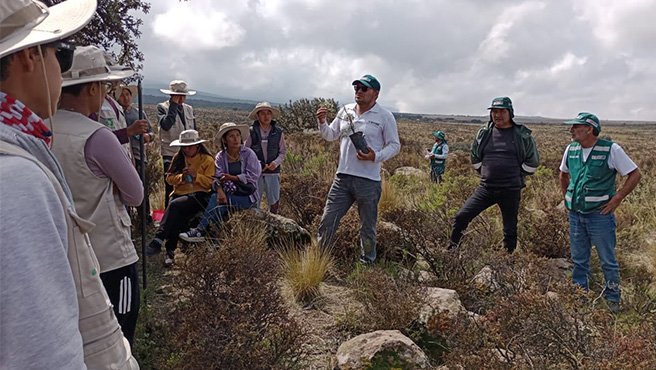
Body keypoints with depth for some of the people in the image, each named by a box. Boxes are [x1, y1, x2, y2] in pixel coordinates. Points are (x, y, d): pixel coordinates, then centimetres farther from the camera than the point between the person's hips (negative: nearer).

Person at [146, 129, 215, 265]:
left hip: (199, 195, -4)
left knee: (174, 205, -32)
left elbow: (211, 182, -1)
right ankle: (170, 251, -24)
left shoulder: (207, 160, 5)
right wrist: (181, 177, -7)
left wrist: (196, 175, -15)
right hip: (179, 193, 4)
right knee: (176, 216, -28)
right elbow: (169, 178, 13)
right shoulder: (178, 158, 17)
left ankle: (158, 240, -35)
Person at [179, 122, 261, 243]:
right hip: (231, 195, 3)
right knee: (219, 202, -30)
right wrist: (220, 190, -27)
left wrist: (232, 177, -13)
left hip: (247, 197, -3)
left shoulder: (248, 154, -3)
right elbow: (217, 177, -6)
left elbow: (252, 177, -10)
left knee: (215, 199, -24)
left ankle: (200, 231, -21)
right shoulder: (220, 156, 7)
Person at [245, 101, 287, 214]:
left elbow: (283, 151, 11)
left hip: (273, 172, 2)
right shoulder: (251, 132, -2)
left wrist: (276, 162, -7)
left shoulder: (278, 132, 5)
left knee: (274, 202, 7)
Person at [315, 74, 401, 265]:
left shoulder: (385, 116, -4)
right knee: (327, 221, 5)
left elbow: (395, 145, -1)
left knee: (368, 228, 11)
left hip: (368, 181, -4)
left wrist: (376, 156, -18)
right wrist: (322, 122, -2)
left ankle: (367, 263, 28)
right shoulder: (345, 111, 9)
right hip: (342, 177, 4)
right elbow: (331, 135, 18)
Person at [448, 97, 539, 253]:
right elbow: (475, 159, 18)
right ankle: (451, 249, 8)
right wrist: (487, 174, 12)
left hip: (511, 191, -2)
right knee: (461, 216, -8)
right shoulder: (484, 133, 4)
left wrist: (516, 176, 4)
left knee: (510, 230, 9)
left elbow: (532, 162, 7)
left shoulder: (522, 135, -2)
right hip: (486, 188, 2)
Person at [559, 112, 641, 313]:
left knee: (608, 260, 7)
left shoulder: (611, 149, -11)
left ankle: (612, 299, 24)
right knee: (579, 260, 14)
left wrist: (617, 198, -10)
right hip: (575, 214, 5)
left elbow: (635, 174, -6)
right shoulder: (571, 149, 3)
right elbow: (564, 174, 22)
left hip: (600, 214, -4)